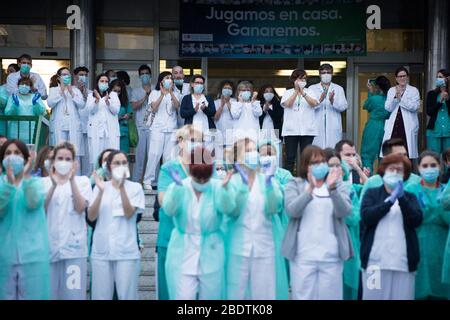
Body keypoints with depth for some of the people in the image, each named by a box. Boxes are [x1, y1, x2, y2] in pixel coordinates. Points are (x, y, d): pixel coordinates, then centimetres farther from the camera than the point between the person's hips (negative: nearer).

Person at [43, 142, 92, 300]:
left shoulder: (82, 181, 8)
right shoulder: (44, 182, 9)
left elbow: (80, 207, -6)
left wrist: (72, 180, -15)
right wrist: (54, 185, -15)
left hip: (74, 245, -1)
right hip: (50, 245, 1)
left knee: (73, 291, -4)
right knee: (48, 291, 1)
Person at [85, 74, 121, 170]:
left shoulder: (113, 95, 16)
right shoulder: (91, 96, 15)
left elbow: (116, 110, 2)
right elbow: (91, 110, -1)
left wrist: (107, 101, -15)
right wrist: (97, 99, -17)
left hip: (111, 129, 0)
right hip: (96, 129, 0)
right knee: (96, 154, -6)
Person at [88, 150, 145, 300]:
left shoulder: (135, 187, 3)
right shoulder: (100, 187, 7)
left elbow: (129, 213, -10)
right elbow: (91, 217, -2)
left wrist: (121, 187, -19)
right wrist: (101, 191, -14)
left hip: (126, 251, -2)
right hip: (101, 251, 2)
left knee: (127, 295, 0)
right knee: (101, 296, 4)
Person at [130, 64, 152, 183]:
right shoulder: (135, 91, 12)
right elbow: (134, 106, -2)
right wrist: (146, 96, -8)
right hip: (140, 126, 0)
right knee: (140, 153, -1)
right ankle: (136, 180, 6)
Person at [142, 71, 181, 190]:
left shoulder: (175, 94, 16)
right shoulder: (155, 93, 10)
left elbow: (177, 106, -4)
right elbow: (153, 108, -4)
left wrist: (171, 92, -16)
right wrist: (162, 94, -11)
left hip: (171, 129, 3)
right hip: (157, 128, -3)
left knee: (169, 156, -2)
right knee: (154, 155, -10)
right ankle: (148, 181, -5)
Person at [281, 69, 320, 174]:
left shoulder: (310, 92, 11)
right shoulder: (288, 93, 10)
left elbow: (314, 103, -8)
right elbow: (287, 104, -10)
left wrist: (303, 92, -17)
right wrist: (296, 91, -14)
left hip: (307, 130, 1)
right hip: (291, 130, -1)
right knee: (290, 157, -3)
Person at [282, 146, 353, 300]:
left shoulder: (338, 184, 9)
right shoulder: (295, 185, 6)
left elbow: (344, 212, -6)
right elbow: (292, 210, -11)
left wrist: (332, 188, -21)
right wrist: (310, 189, -23)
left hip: (331, 255, 1)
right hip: (303, 255, -1)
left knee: (330, 296, 4)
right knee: (303, 296, 1)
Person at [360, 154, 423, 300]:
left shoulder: (410, 197, 16)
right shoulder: (371, 193, 11)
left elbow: (417, 220, -1)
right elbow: (366, 216, -6)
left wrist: (402, 198, -10)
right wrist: (390, 200, -11)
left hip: (403, 262, 2)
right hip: (375, 261, -1)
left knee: (402, 297, -1)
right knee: (373, 297, -2)